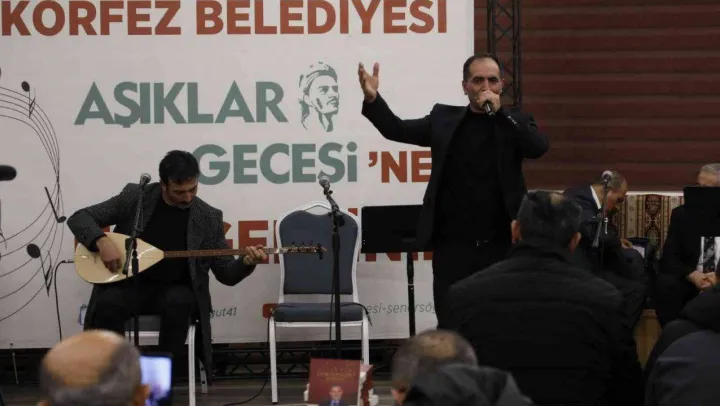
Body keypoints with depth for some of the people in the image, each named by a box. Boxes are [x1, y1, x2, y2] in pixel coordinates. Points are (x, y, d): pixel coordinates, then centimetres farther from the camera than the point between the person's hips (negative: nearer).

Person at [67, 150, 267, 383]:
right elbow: (79, 218, -2)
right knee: (108, 305, -34)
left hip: (175, 289, 0)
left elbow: (226, 274, 3)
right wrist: (101, 241, -22)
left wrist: (246, 262, -20)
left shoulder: (209, 218, -2)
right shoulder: (134, 197, -4)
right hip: (130, 284, 0)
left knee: (178, 304, -36)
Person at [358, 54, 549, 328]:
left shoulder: (515, 121, 4)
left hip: (500, 245, 0)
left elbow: (539, 147, -13)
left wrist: (500, 112, -19)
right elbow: (397, 130, 4)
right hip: (452, 245, 1)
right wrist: (373, 99, -13)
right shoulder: (445, 119, 8)